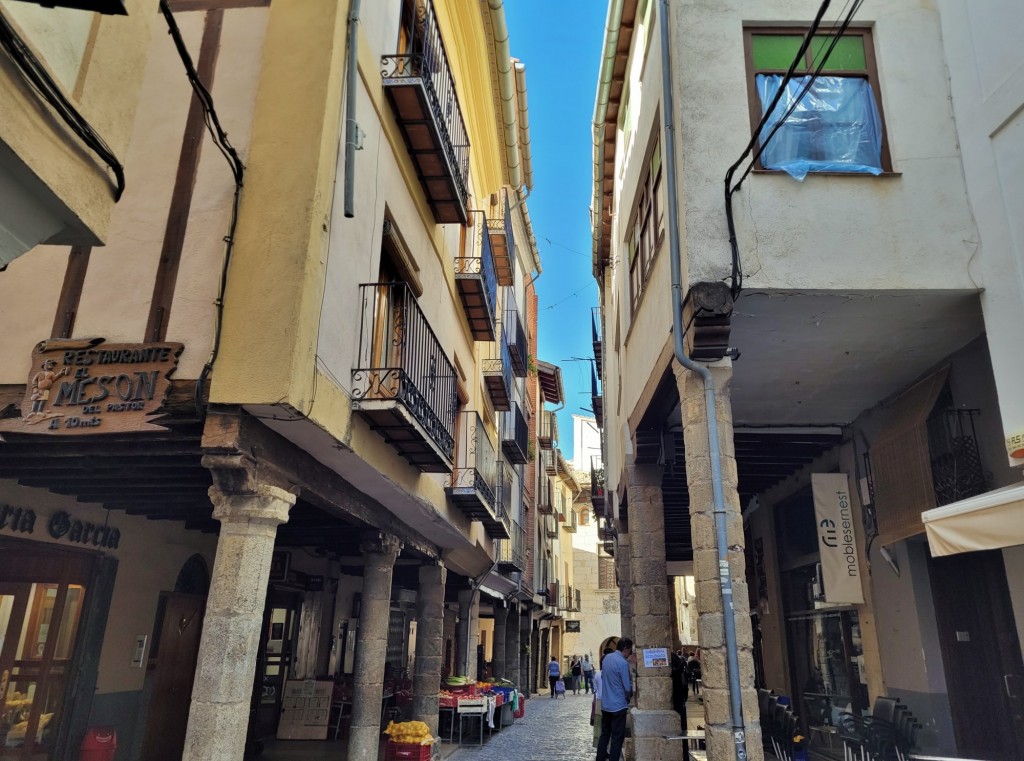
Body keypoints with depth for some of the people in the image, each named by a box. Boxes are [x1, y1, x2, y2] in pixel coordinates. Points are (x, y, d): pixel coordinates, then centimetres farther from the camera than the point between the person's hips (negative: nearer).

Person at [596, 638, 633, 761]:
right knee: (617, 737, 3)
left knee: (604, 734, 17)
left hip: (605, 704, 7)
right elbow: (627, 688, -15)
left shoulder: (606, 657, 2)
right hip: (618, 705, -7)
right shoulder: (623, 663, -20)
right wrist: (629, 696, 6)